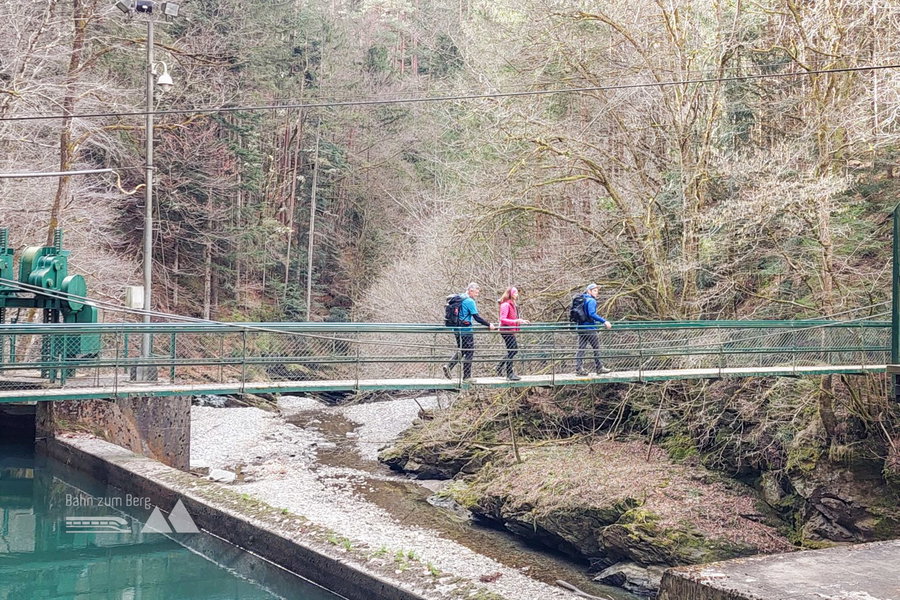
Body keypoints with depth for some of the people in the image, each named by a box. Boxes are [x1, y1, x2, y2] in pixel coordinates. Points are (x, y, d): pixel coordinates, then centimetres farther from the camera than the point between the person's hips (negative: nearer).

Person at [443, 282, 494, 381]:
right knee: (469, 352, 2)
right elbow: (476, 317, -17)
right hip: (466, 331, -8)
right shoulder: (470, 301, -14)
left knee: (461, 350, 18)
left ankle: (448, 366, -1)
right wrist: (488, 325, -10)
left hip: (457, 329, 8)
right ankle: (467, 376, 6)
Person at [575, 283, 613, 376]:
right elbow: (592, 314, -23)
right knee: (596, 348, 4)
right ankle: (599, 368, 11)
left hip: (581, 328, 8)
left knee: (581, 348, 5)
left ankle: (579, 369, 1)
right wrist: (604, 321, -24)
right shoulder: (591, 301, -11)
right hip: (589, 329, -8)